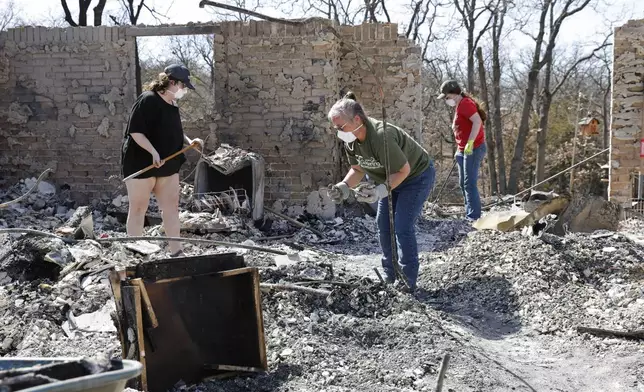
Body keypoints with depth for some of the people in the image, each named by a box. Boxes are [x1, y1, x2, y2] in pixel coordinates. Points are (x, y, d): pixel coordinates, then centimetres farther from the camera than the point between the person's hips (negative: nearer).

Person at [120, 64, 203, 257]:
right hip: (142, 163, -8)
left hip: (168, 165, 8)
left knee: (171, 206, 7)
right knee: (138, 209, 3)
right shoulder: (147, 100, -17)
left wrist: (189, 141, 5)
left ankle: (176, 251, 14)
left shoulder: (172, 105, 10)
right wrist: (154, 152, -29)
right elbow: (135, 131, -21)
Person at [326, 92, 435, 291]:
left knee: (402, 227, -13)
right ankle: (389, 277, 20)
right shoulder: (350, 141, -14)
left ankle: (408, 281, -2)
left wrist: (380, 191, -41)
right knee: (383, 226, 8)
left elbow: (403, 170, -31)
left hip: (416, 176, -9)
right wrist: (344, 187, -18)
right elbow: (357, 169, 0)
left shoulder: (381, 137, -39)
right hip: (392, 179, 9)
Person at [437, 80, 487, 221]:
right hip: (463, 150, 10)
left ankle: (474, 217, -10)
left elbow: (477, 121, -26)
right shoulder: (460, 105, 16)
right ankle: (469, 215, 18)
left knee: (470, 183, -11)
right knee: (463, 183, 12)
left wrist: (470, 143, -30)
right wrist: (460, 150, 21)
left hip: (474, 148, -10)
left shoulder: (465, 103, -13)